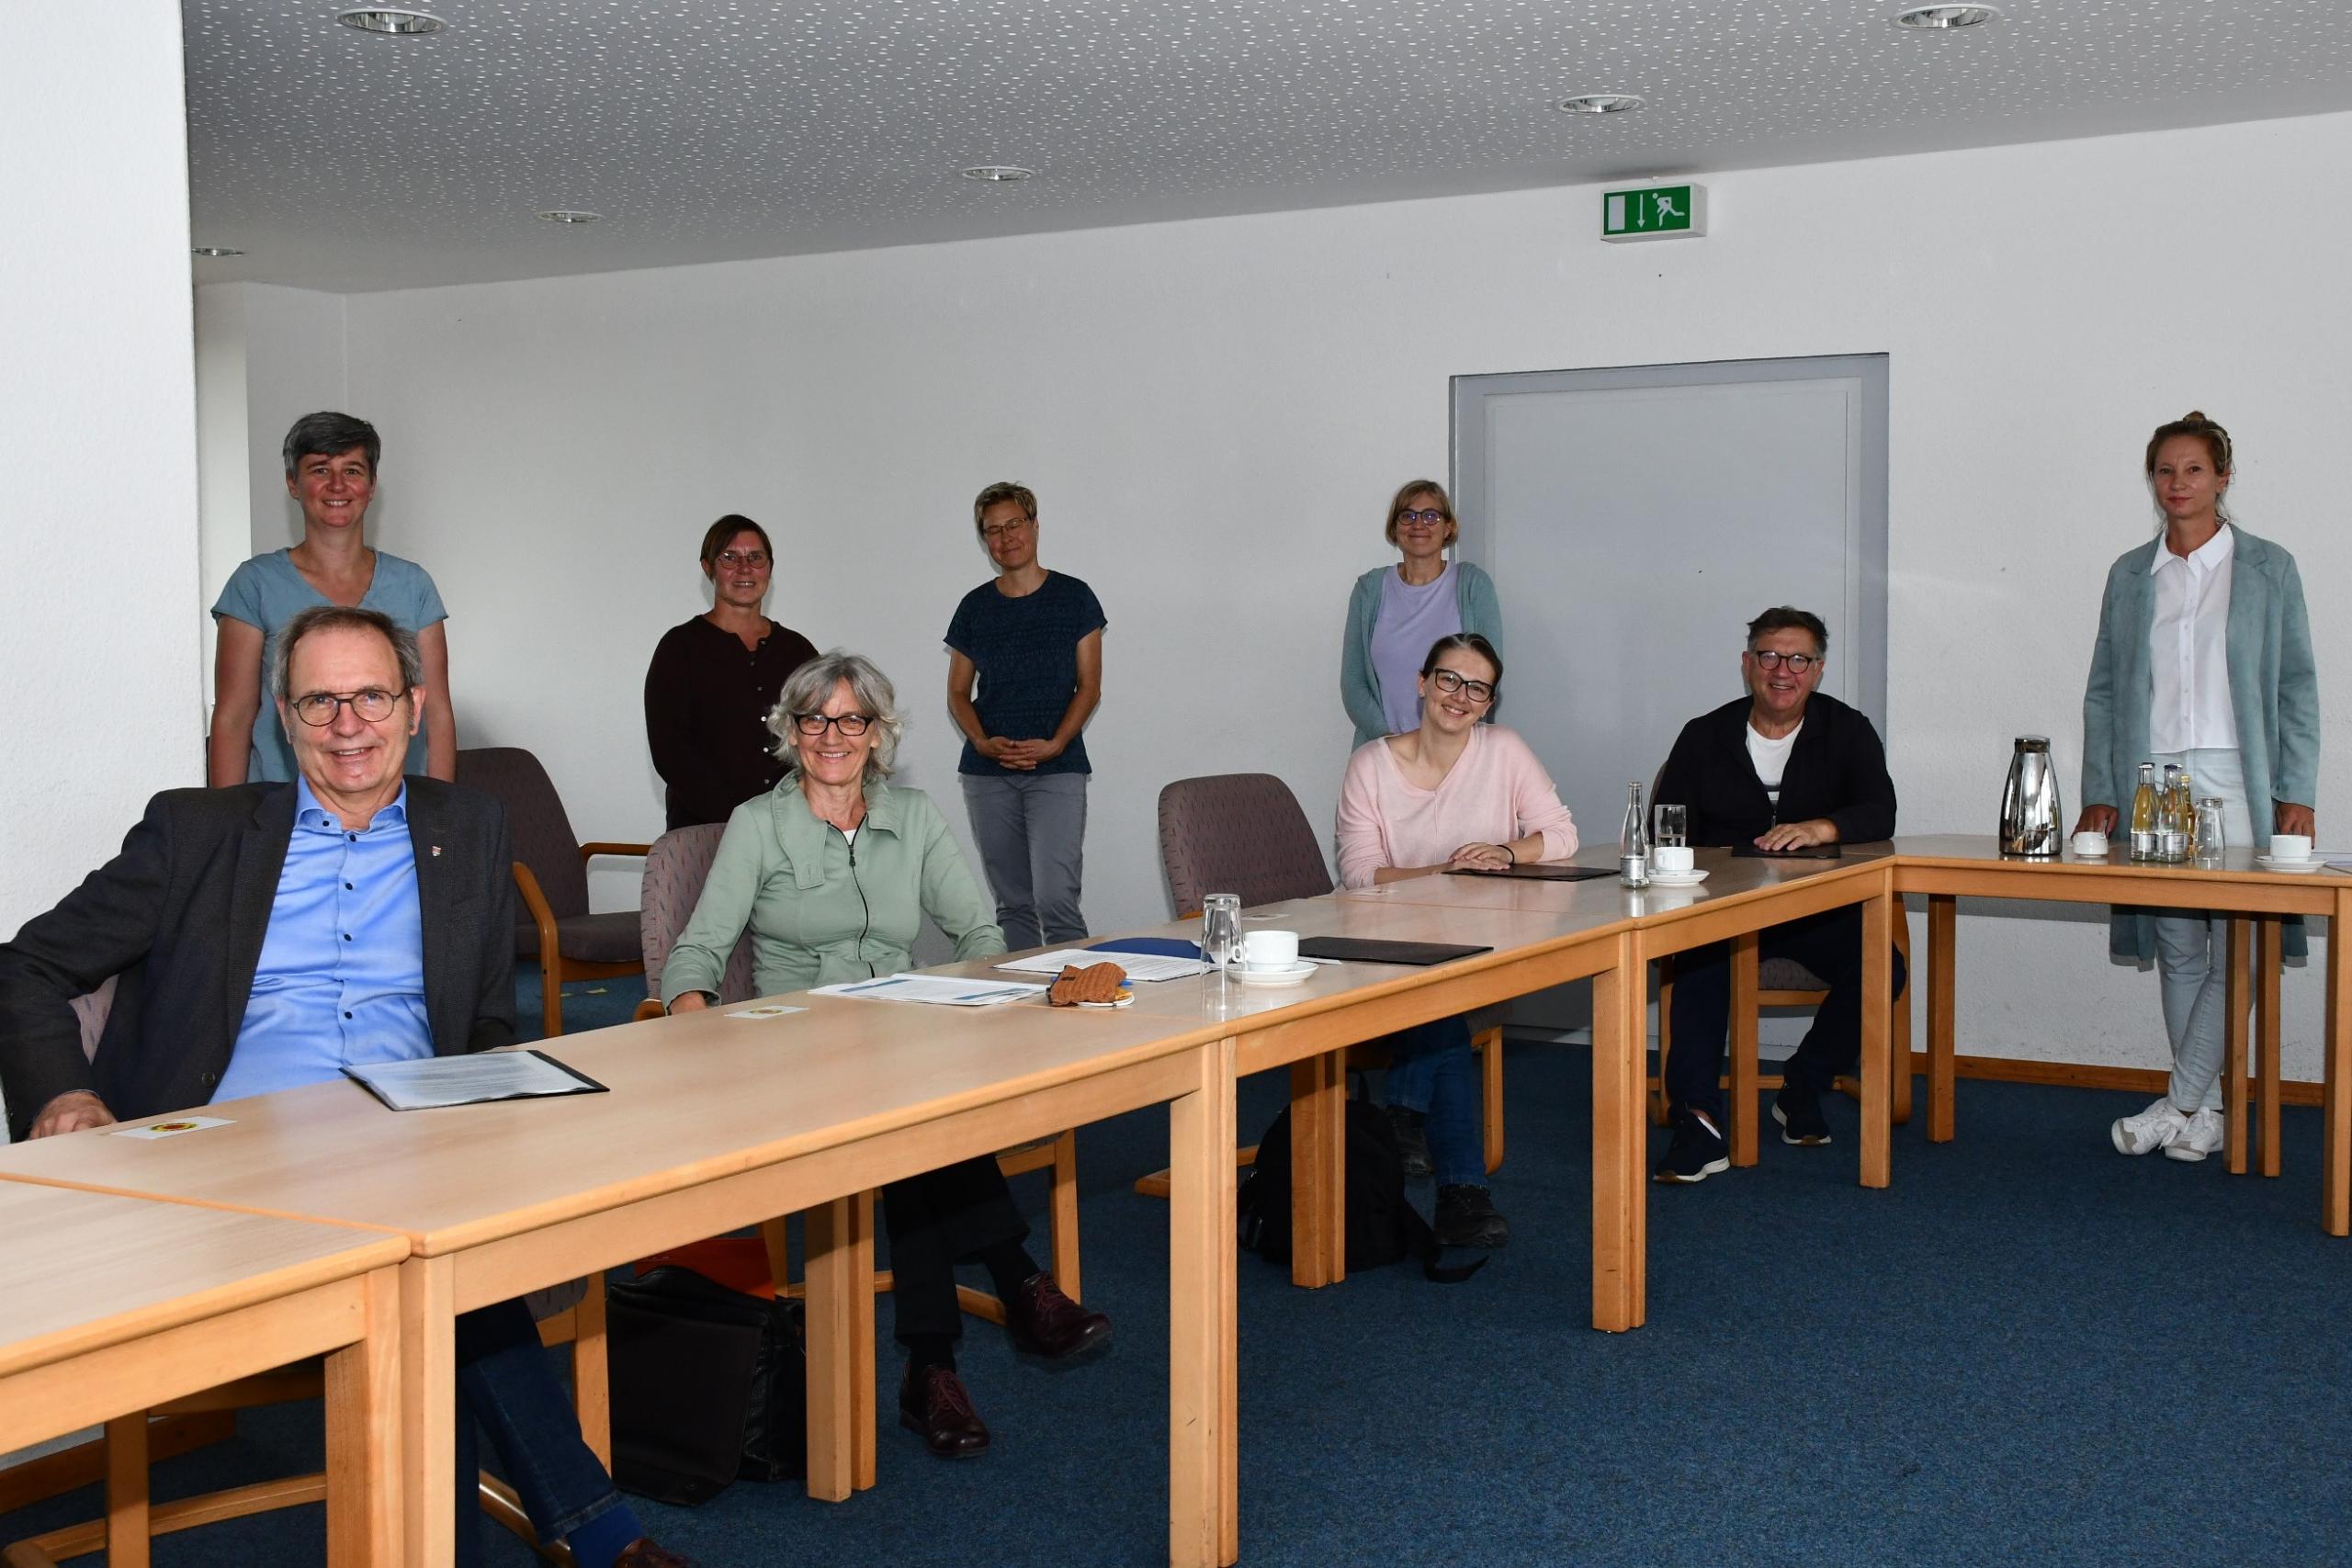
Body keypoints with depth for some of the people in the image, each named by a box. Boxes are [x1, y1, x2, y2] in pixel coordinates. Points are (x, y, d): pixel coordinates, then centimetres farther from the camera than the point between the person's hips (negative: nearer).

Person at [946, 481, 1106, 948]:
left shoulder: (1073, 597, 4)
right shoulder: (975, 607, 11)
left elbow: (1089, 686, 2)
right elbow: (958, 692, 12)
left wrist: (1054, 744, -13)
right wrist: (982, 742, -7)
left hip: (1057, 770, -3)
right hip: (988, 774, 3)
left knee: (1055, 898, -15)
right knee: (1013, 905, 7)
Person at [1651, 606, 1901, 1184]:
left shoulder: (1846, 732, 7)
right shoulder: (1705, 737, 8)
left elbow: (1879, 815, -8)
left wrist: (1819, 828, -30)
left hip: (1820, 910, 1)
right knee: (1699, 962, -33)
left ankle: (1802, 1089, -4)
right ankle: (1698, 1119, -32)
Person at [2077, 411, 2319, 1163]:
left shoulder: (2268, 568, 5)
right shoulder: (2130, 575, 12)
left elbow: (2296, 686, 3)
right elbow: (2103, 691, 11)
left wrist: (2296, 793, -5)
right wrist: (2099, 792, 3)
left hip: (2234, 780, -2)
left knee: (2237, 951, -9)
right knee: (2177, 950, 5)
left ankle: (2178, 1104, -2)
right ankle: (2206, 1113, 12)